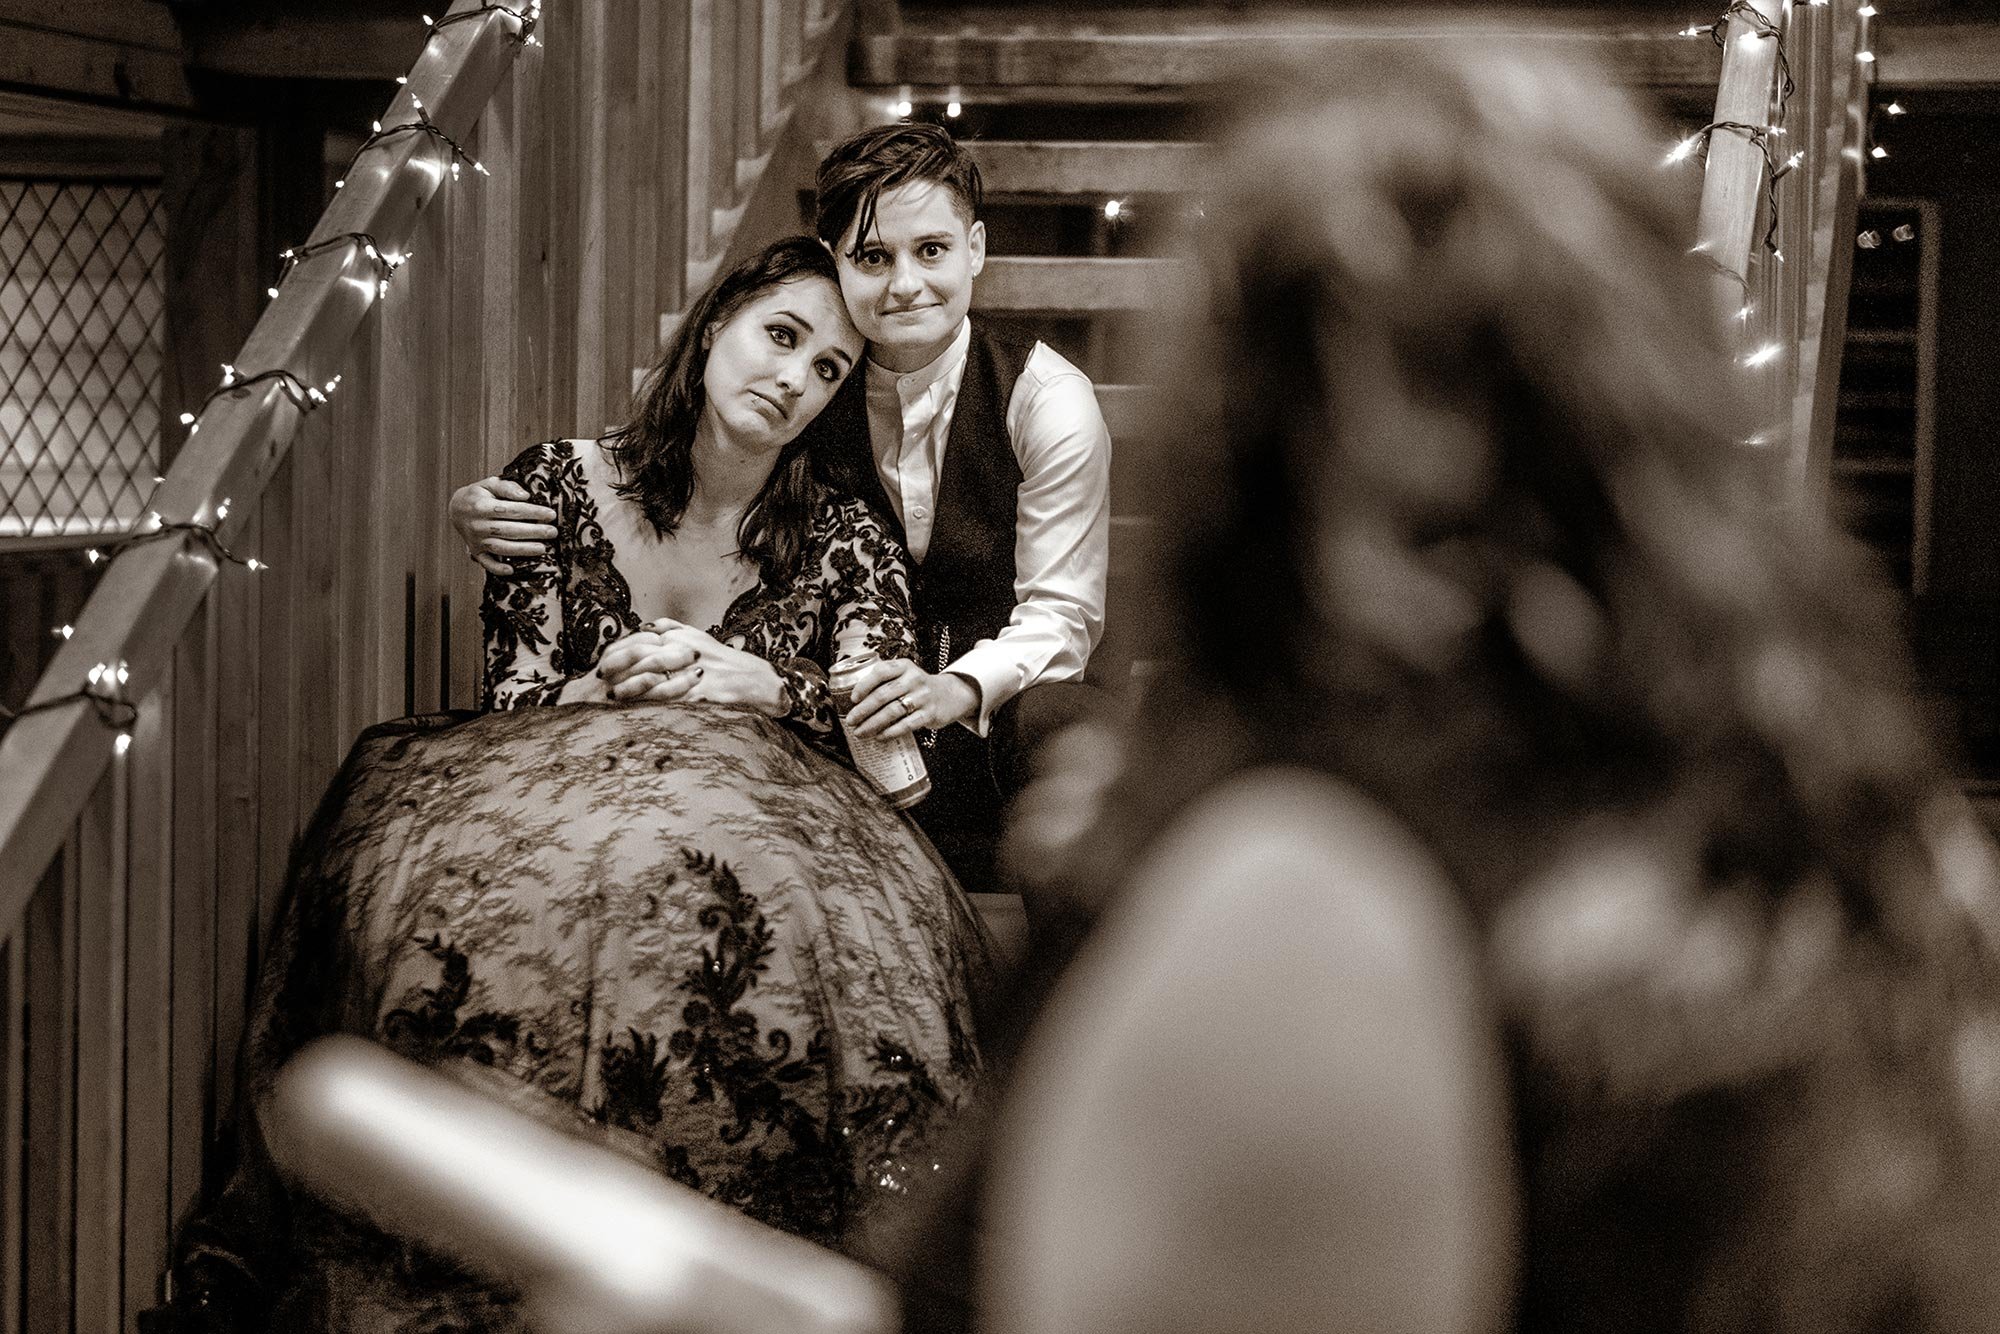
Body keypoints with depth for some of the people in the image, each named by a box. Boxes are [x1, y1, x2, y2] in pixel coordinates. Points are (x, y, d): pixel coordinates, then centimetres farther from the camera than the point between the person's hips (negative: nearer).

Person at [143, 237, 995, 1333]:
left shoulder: (841, 541, 10)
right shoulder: (557, 485, 8)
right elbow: (512, 705, 4)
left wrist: (752, 684, -12)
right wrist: (611, 689, -15)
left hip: (759, 817, 0)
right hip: (550, 806, 0)